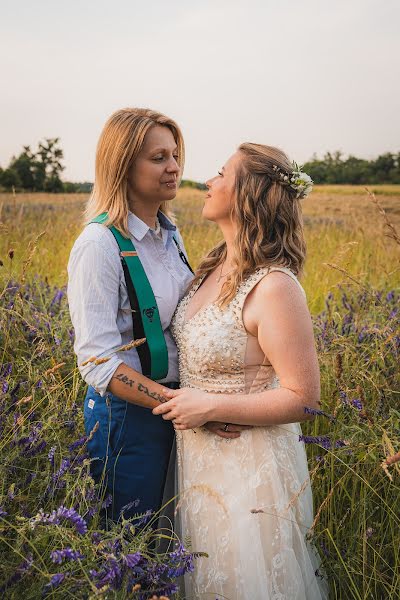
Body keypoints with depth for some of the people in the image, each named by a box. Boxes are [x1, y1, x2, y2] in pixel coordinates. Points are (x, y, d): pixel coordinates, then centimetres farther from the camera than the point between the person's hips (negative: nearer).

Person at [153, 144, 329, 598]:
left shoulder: (274, 287, -25)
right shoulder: (216, 266, 0)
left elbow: (302, 399, -23)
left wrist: (209, 406, -23)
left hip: (249, 465, -8)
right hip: (200, 454, 8)